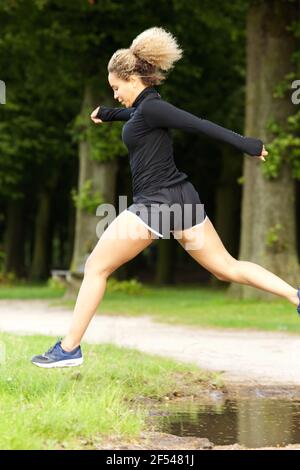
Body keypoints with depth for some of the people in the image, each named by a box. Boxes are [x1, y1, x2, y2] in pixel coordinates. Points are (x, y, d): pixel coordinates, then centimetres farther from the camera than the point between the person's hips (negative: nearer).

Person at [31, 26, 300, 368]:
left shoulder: (150, 108, -14)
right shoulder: (147, 108, 14)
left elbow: (200, 126, -17)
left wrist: (246, 145, -18)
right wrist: (106, 115, 55)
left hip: (156, 203, -9)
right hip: (181, 198, 9)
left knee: (96, 266, 0)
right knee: (228, 268, 10)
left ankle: (69, 349, 2)